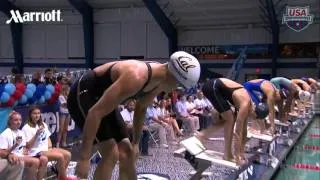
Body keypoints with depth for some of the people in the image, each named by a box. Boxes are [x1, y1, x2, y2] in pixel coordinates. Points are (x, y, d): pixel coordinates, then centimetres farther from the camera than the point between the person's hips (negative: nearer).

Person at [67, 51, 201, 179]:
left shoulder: (158, 81, -8)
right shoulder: (136, 77, -36)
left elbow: (141, 109, 12)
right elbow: (95, 112, -36)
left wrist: (136, 142, 16)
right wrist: (84, 158, -33)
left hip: (102, 98, 9)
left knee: (127, 154, 6)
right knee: (111, 154, -18)